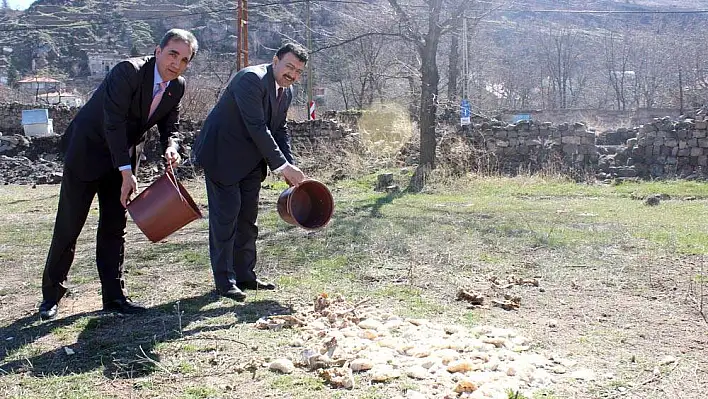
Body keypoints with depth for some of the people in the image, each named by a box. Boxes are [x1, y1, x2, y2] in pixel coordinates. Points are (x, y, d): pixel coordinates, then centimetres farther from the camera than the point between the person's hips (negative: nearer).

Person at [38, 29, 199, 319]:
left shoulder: (177, 87, -4)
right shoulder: (128, 71, -24)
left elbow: (169, 126, 6)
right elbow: (113, 123, -27)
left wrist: (171, 148, -17)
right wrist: (126, 173, -29)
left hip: (122, 156, 6)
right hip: (87, 151, -6)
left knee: (114, 227, 8)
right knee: (68, 225, 1)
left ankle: (114, 296, 14)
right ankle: (52, 294, 15)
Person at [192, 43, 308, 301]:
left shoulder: (286, 91, 5)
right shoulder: (251, 79, -22)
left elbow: (279, 130, 10)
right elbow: (257, 127, -28)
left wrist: (290, 167, -2)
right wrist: (282, 165, -27)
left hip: (251, 160, 9)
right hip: (222, 156, -9)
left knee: (248, 218, 11)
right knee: (225, 216, -5)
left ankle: (244, 275, 22)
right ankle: (225, 281, 5)